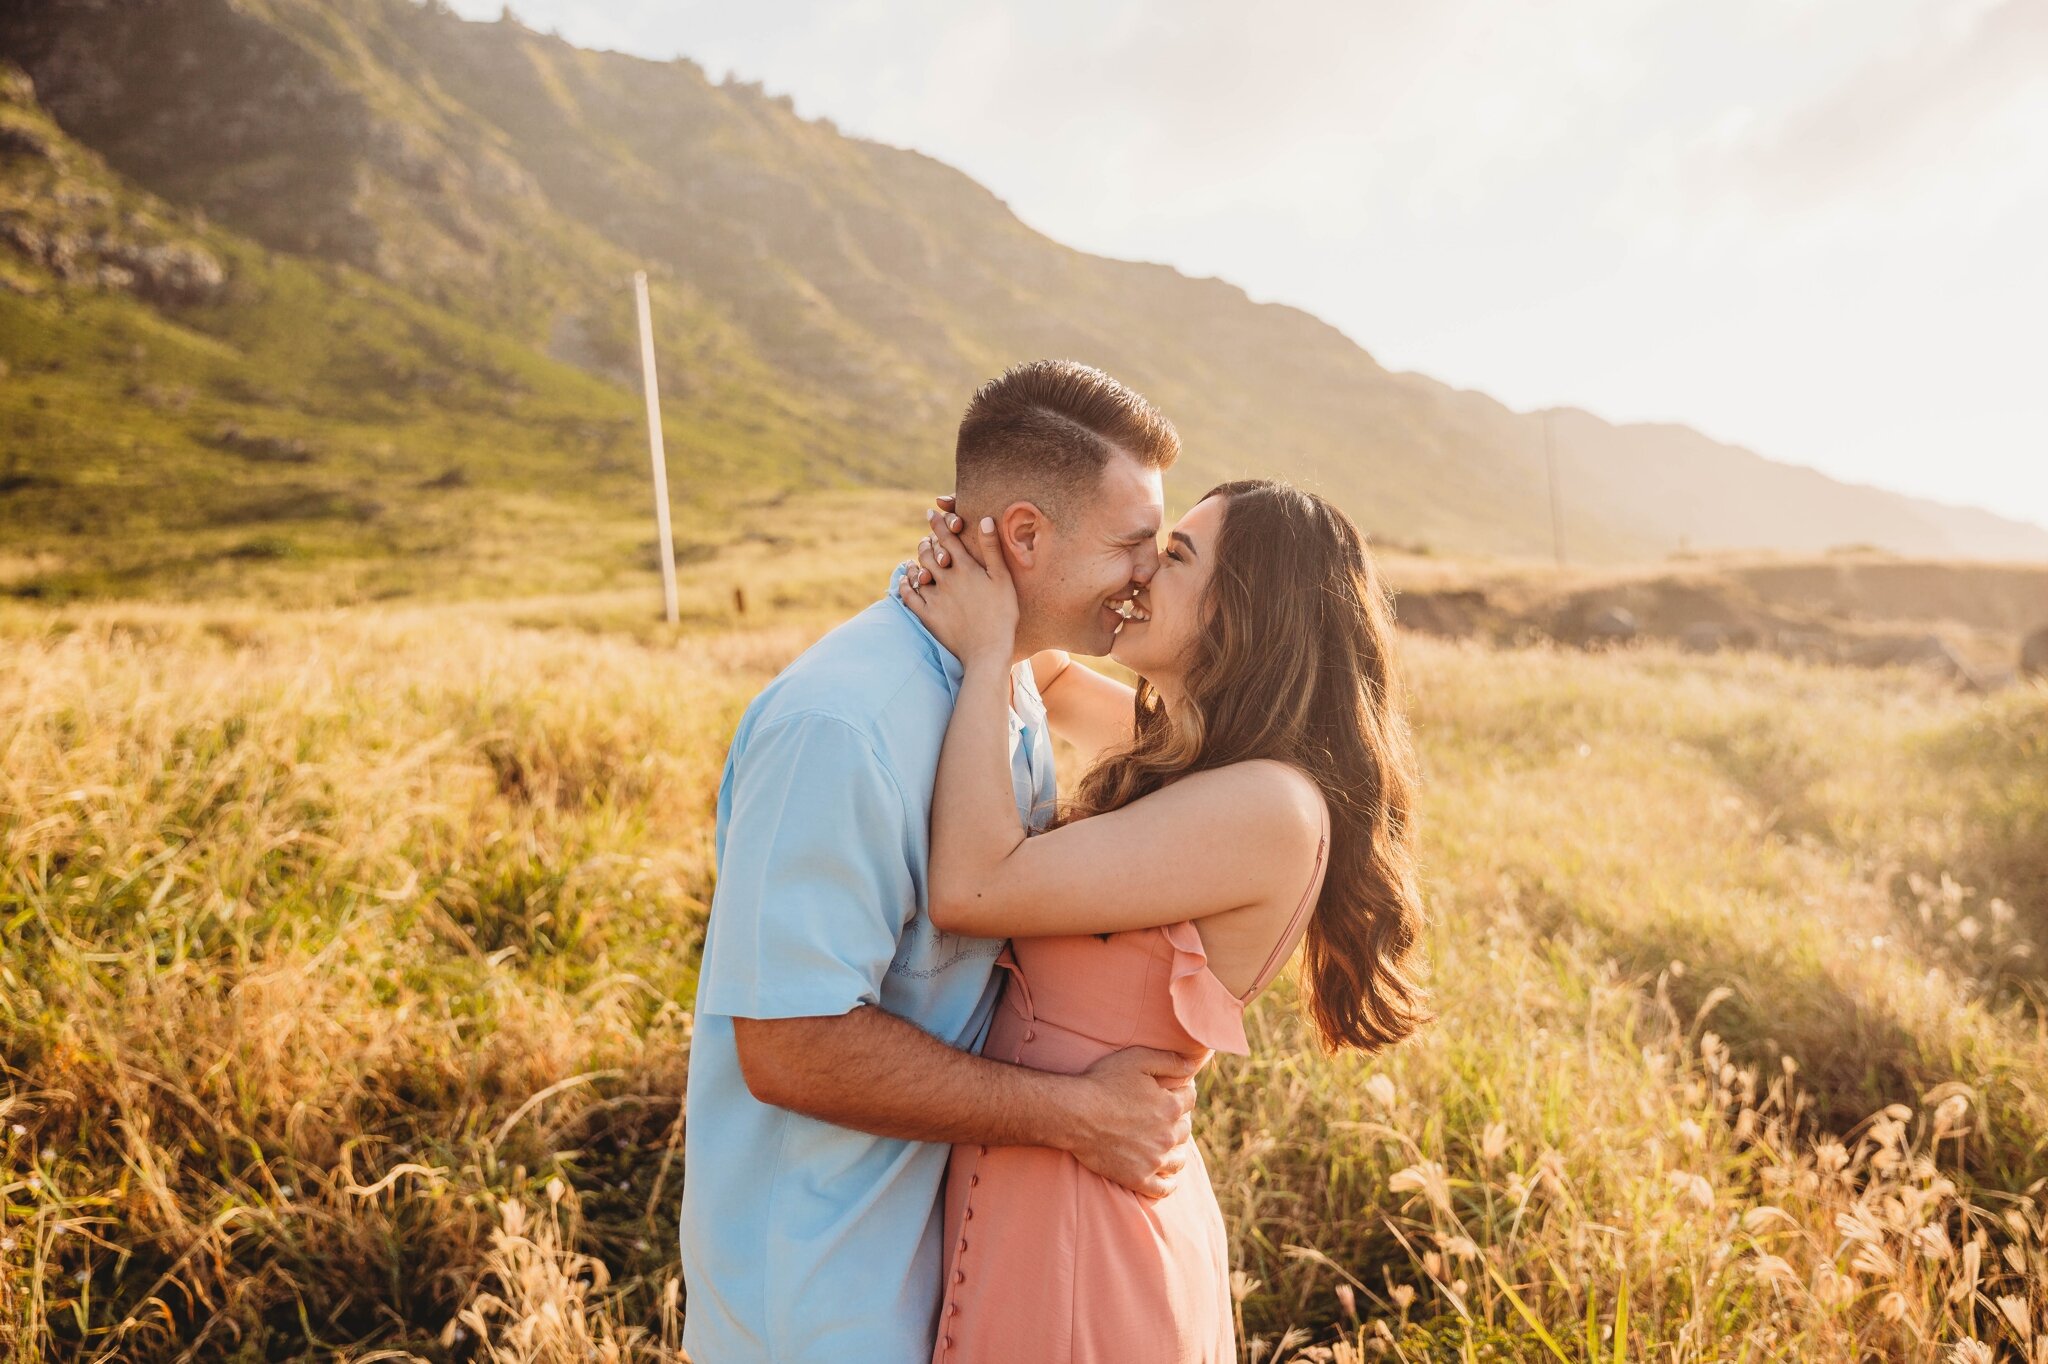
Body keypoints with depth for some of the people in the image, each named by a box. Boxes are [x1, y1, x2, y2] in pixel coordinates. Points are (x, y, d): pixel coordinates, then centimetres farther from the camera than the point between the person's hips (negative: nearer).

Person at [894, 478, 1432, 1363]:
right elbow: (1050, 677, 20)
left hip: (1077, 1230, -8)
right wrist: (985, 590, -2)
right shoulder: (1179, 752, 3)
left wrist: (988, 651, -18)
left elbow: (969, 889, -27)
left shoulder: (1270, 807, -23)